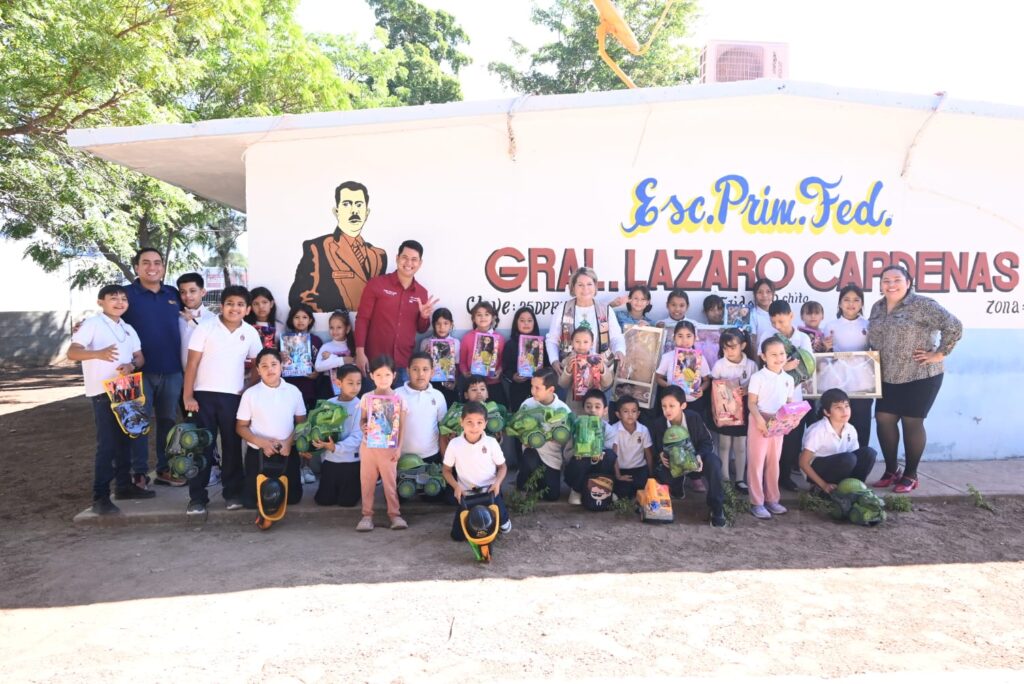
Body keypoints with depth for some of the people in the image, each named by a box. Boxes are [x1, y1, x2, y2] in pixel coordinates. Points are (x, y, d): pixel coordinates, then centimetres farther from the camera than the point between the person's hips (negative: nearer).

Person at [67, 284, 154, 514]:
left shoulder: (128, 329, 14)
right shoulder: (92, 324, -7)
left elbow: (140, 356, 14)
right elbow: (72, 352, -17)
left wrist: (131, 365, -11)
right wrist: (98, 353, -37)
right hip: (102, 392, -7)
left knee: (124, 440, 15)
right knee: (106, 444, -9)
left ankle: (124, 485, 27)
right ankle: (100, 497, -5)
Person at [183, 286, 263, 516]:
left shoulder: (250, 333, 4)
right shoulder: (206, 328, -4)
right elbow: (192, 363, -4)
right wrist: (188, 395, -9)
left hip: (234, 396, 2)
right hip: (204, 394, -2)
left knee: (233, 446, 9)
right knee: (202, 446, 2)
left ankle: (233, 493, 20)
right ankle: (197, 497, 9)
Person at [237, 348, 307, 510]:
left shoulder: (293, 391, -1)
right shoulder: (250, 394, -5)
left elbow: (301, 423, 4)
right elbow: (241, 427, -1)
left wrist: (289, 442, -13)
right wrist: (261, 442, -17)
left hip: (287, 453, 1)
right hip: (257, 453, -1)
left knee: (292, 497, 4)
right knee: (251, 501, 1)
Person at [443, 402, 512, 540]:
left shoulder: (491, 442, -10)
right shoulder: (454, 444, -10)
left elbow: (502, 466, 2)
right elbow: (446, 470, 2)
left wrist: (497, 483, -17)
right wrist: (456, 486, -14)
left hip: (489, 490, -1)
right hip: (466, 492, 2)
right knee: (458, 535, -1)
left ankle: (503, 519, 10)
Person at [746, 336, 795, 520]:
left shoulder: (788, 379, 9)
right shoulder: (758, 377, -8)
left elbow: (789, 403, 13)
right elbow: (751, 403, -11)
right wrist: (759, 419, -27)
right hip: (759, 423, -5)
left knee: (774, 462, 13)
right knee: (756, 462, -1)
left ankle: (772, 499, 24)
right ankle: (756, 503, 4)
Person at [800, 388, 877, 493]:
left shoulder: (850, 430, -5)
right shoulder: (817, 431, -23)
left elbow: (856, 459, 7)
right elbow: (803, 463, -19)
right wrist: (824, 485, -19)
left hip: (838, 469, 6)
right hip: (817, 470, -6)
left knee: (868, 453, -15)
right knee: (847, 459, -31)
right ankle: (824, 490, -10)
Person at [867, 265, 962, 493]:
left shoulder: (922, 305, -13)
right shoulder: (877, 308, 8)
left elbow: (954, 326, -17)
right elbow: (873, 338, 19)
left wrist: (940, 354, -15)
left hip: (921, 376, -6)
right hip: (888, 377, 6)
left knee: (912, 423, 1)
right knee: (883, 420, 5)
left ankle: (910, 475, 15)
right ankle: (891, 471, 20)